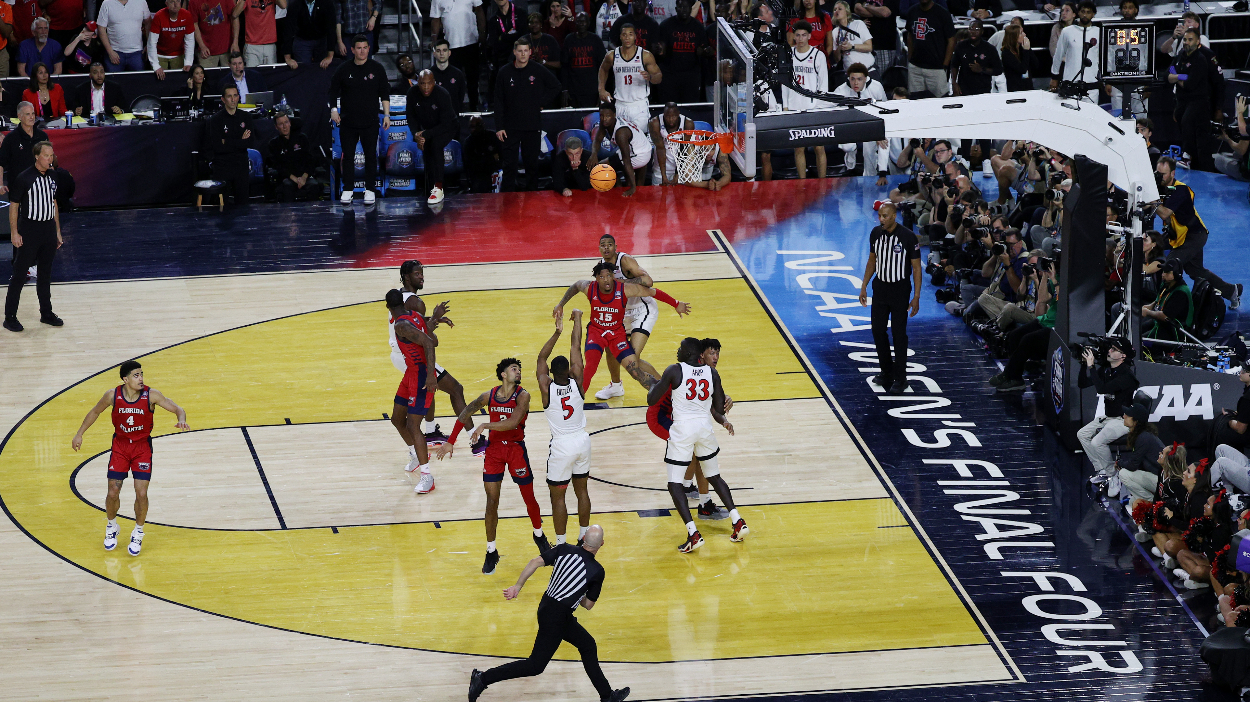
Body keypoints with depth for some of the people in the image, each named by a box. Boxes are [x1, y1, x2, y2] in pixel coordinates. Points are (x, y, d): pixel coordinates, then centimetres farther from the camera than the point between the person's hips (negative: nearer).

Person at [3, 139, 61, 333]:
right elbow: (13, 205, -9)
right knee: (19, 275, -2)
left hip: (48, 230, 6)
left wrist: (57, 231, 16)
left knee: (45, 274, 14)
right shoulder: (24, 178, -13)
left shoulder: (51, 177, 7)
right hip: (28, 231, -6)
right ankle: (10, 316, 3)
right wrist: (14, 233, -13)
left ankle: (46, 313, 24)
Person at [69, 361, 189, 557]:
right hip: (120, 445, 1)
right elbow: (95, 412, 5)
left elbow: (178, 409, -14)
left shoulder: (151, 395, -18)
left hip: (142, 446, -1)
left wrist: (181, 420, -37)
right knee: (113, 493, 0)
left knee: (141, 493, -8)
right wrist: (79, 434, 10)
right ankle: (112, 527, 29)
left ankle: (138, 533, 15)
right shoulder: (113, 395, -14)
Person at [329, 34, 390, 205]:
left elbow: (384, 94, 7)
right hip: (347, 122, 0)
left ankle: (369, 190, 10)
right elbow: (333, 90, 12)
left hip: (370, 122, 0)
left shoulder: (377, 69, 2)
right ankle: (347, 190, 11)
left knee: (371, 155, 2)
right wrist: (333, 109, 2)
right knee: (348, 155, 3)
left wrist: (386, 115, 3)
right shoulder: (344, 69, 1)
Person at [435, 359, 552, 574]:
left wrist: (485, 425, -27)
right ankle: (491, 552, 9)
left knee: (529, 498, 9)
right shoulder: (489, 396, -2)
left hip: (516, 449, -2)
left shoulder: (522, 396, -12)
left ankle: (539, 536, 37)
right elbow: (464, 415, 1)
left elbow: (513, 422, -26)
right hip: (494, 448, 2)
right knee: (492, 502, -2)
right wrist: (450, 442, -4)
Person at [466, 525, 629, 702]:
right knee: (535, 666, 2)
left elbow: (536, 562, -7)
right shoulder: (597, 571, -13)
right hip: (556, 618, -8)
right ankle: (483, 678, 1)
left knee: (588, 647, 19)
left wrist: (518, 586, 1)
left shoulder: (565, 549, -1)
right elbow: (588, 605, -4)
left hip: (547, 606, 8)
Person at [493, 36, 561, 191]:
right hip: (511, 127, 0)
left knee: (532, 163, 6)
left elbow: (555, 86, 13)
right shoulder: (505, 72, 0)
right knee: (509, 164, -3)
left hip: (533, 126, 0)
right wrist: (499, 127, -2)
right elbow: (498, 102, 3)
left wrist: (541, 102, 1)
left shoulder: (538, 70, -1)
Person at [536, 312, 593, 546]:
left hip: (561, 446, -4)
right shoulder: (577, 382, -13)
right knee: (581, 490, 18)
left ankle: (561, 544, 8)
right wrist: (577, 319, 6)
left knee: (557, 496, 6)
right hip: (582, 441, 4)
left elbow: (541, 358, -7)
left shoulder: (547, 388, -18)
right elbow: (576, 348, -3)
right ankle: (583, 537, 28)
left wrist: (557, 333, -10)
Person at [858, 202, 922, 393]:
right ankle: (886, 372, 25)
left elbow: (916, 267, -10)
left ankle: (900, 379, 6)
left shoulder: (907, 237, -15)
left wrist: (916, 297, -13)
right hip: (880, 288, 5)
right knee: (878, 330, 8)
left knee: (899, 334, -2)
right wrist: (864, 286, 10)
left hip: (899, 290, -5)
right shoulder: (876, 233, 0)